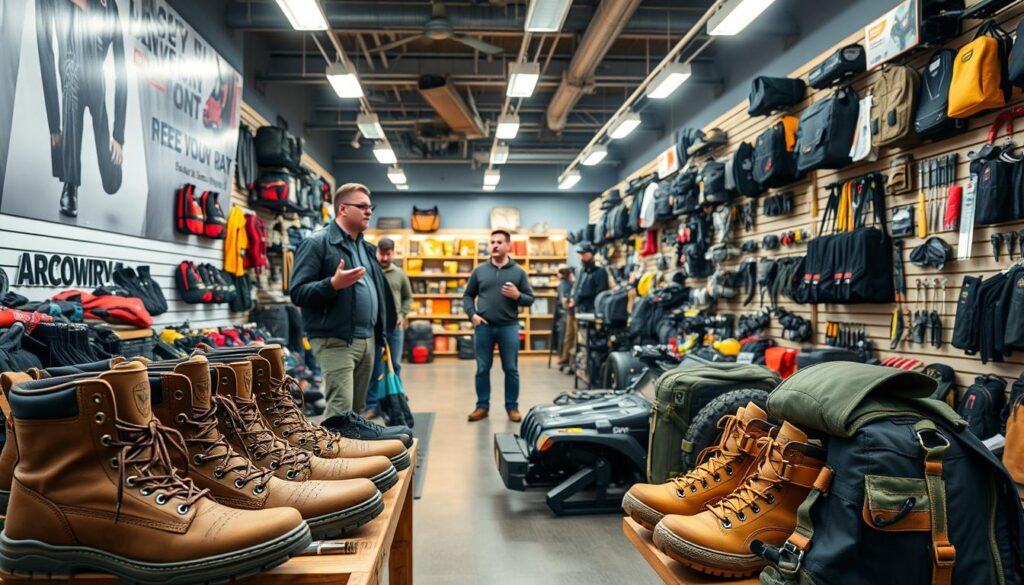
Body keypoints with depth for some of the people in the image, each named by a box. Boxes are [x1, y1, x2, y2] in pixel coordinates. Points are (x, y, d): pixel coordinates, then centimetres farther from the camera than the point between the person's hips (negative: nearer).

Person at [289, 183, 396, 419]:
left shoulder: (366, 248, 18)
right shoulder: (316, 243, -7)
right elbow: (298, 293, -13)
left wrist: (381, 330, 17)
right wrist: (334, 284, -27)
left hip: (368, 340, 8)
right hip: (335, 341, -8)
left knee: (356, 410, 12)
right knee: (340, 410, -12)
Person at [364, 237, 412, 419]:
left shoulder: (400, 274, 8)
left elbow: (408, 297, 16)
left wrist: (402, 315, 2)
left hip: (395, 326, 3)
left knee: (395, 365, 9)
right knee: (374, 366, 3)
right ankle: (372, 404, 10)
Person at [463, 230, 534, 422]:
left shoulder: (518, 272, 3)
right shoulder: (479, 271, 6)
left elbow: (530, 299, 6)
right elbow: (468, 295, 12)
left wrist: (517, 296, -14)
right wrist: (472, 314, -3)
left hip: (509, 327, -1)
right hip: (483, 327, 1)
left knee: (511, 369, 5)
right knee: (482, 369, 7)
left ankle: (512, 406, 17)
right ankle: (482, 405, 19)